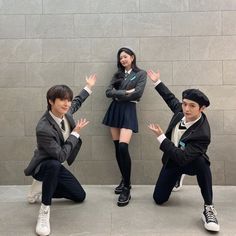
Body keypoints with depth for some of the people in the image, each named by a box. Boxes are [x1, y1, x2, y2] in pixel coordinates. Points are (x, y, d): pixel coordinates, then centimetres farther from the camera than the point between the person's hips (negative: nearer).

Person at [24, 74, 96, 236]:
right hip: (42, 166, -7)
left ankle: (44, 188, 24)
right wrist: (76, 133, -24)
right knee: (54, 165, -44)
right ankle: (44, 210, -25)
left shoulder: (64, 112, -12)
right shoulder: (43, 129, -35)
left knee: (80, 196, 8)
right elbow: (61, 155, -32)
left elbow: (77, 103, 12)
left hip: (55, 166, 8)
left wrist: (89, 88, 19)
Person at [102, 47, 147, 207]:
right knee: (117, 148, 4)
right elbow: (108, 92, 2)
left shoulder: (141, 74, 4)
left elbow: (138, 93, -11)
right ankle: (124, 180, 19)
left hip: (128, 111, -5)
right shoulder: (118, 74, 15)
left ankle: (127, 188, -10)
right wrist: (126, 92, -9)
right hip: (115, 110, 5)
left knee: (123, 147, -18)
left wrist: (119, 95, -3)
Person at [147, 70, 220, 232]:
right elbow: (171, 99, 6)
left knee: (201, 162, -42)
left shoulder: (202, 134, -36)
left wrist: (160, 136, -36)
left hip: (189, 162, -5)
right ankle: (178, 177, 38)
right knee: (159, 199, 5)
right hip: (172, 161, 5)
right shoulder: (181, 110, -18)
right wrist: (157, 82, 9)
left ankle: (208, 209, -25)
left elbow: (182, 158, -40)